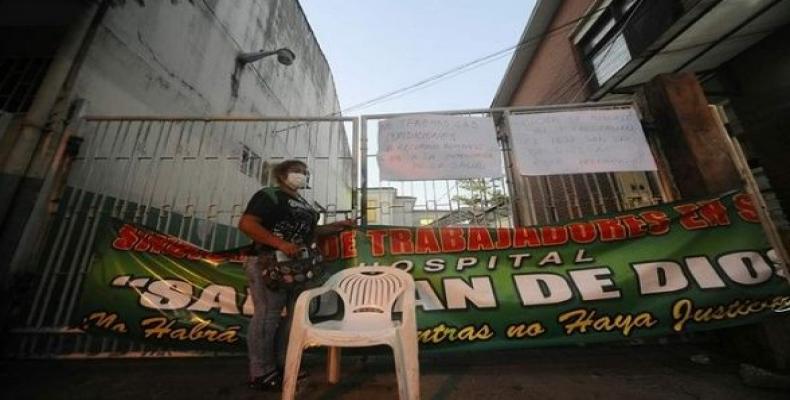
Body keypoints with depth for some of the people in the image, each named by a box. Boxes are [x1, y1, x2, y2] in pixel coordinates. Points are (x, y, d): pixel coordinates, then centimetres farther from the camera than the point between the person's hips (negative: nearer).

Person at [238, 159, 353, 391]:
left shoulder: (304, 205, 18)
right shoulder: (269, 195, -7)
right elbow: (246, 224, -17)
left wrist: (337, 226, 13)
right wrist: (280, 244, -26)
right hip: (269, 264, -9)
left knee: (295, 315, 14)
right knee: (267, 316, 0)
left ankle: (283, 364, 31)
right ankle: (261, 373, 17)